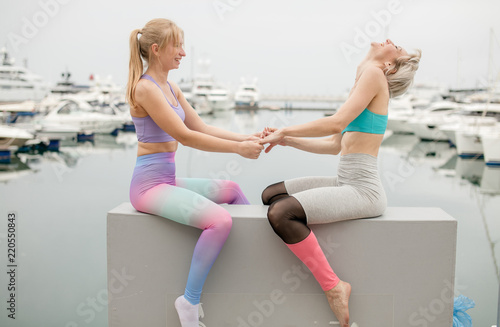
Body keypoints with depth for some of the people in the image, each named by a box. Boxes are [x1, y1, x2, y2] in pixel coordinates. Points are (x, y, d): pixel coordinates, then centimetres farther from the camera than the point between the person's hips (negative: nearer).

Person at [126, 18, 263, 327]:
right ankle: (190, 302, -13)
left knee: (231, 189, 20)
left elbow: (200, 126, 13)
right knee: (220, 219, -26)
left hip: (168, 180, 10)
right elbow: (185, 136, -20)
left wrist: (246, 137, 3)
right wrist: (238, 148, -17)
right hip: (149, 184, -10)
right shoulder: (145, 88, -16)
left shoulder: (171, 88, 12)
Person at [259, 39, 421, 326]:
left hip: (362, 189, -9)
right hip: (345, 183, 9)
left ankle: (334, 286, -13)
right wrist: (287, 140, 14)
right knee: (271, 194, 11)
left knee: (281, 212, -26)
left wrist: (285, 131, -8)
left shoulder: (374, 74, -6)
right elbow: (335, 145, 20)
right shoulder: (360, 85, 21)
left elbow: (336, 123, -19)